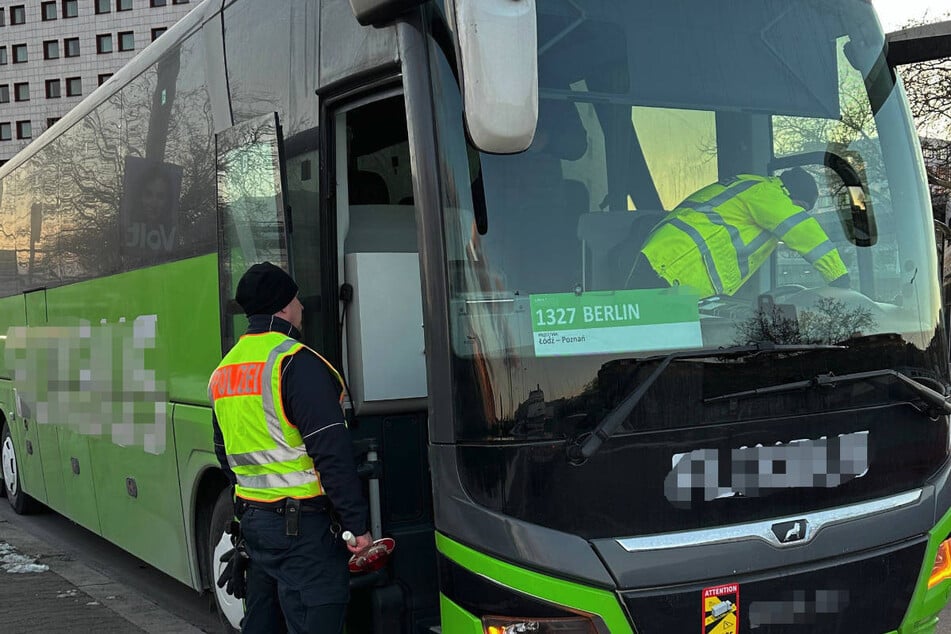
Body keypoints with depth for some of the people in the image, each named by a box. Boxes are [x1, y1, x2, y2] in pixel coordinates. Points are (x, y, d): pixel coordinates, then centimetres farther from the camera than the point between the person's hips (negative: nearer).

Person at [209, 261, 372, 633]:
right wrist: (357, 524, -16)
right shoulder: (296, 362, -15)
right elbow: (331, 452, -19)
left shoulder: (224, 370, 12)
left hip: (252, 517, 9)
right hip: (302, 523, -9)